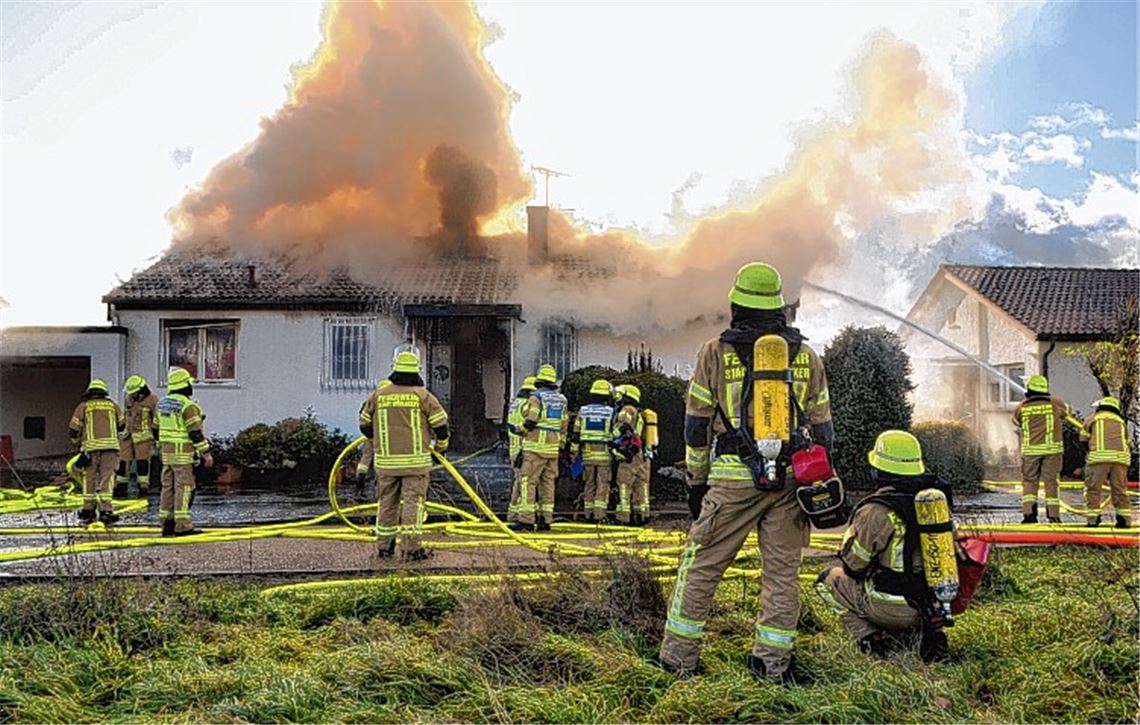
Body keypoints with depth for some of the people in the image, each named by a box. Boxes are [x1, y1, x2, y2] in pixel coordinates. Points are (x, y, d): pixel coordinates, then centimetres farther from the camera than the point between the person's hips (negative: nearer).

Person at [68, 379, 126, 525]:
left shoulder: (83, 406, 8)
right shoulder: (112, 405, 13)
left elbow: (73, 431, 7)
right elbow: (122, 425, 23)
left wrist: (78, 445, 24)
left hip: (91, 447, 0)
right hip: (110, 446, 1)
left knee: (89, 479, 10)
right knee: (106, 480, 0)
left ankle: (88, 511, 15)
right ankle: (105, 511, -7)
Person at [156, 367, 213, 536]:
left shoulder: (162, 403, 12)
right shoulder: (187, 405, -14)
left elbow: (156, 428, 18)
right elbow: (195, 432, -17)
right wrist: (206, 453, -13)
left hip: (166, 452, 8)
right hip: (183, 454, -8)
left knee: (168, 487, 10)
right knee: (184, 487, -6)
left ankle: (166, 524, 13)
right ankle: (182, 526, -7)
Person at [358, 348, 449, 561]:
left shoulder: (379, 393, 2)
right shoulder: (422, 395, -6)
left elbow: (365, 424, 12)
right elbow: (441, 425, -3)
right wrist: (440, 447, 16)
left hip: (385, 460, 3)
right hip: (415, 460, -3)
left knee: (387, 502, 13)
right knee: (413, 501, 1)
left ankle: (384, 546, 20)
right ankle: (411, 547, -1)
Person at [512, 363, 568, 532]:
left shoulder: (536, 397, -8)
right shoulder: (561, 400, 14)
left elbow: (529, 422, -15)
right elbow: (564, 426, 16)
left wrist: (523, 428, 6)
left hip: (536, 445, -7)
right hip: (553, 447, 7)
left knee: (528, 481, -5)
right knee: (548, 482, 10)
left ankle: (526, 520, -9)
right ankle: (546, 520, 11)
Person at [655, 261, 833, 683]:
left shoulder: (716, 352, 1)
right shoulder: (806, 356, 9)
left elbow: (696, 424, 3)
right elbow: (821, 426, 10)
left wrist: (696, 482, 10)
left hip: (734, 478, -2)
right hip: (790, 478, 3)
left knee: (701, 565, 6)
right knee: (783, 570, 10)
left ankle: (678, 657, 11)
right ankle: (772, 663, 14)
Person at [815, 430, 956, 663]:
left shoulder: (876, 511, -20)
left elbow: (852, 566, -9)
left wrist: (852, 528, 11)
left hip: (893, 607, -6)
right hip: (939, 599, 6)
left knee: (827, 580, 14)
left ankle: (869, 636, -2)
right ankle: (927, 628, 13)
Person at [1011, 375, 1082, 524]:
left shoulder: (1022, 407, 0)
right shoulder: (1054, 404, -1)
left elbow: (1016, 422, 17)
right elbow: (1066, 412, 19)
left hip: (1030, 450, 0)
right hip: (1051, 449, 0)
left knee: (1029, 481, 7)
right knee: (1051, 481, 6)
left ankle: (1029, 513, -3)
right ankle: (1053, 515, 6)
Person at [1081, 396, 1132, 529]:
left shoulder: (1092, 419, 18)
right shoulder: (1121, 422, 29)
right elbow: (1127, 444, 27)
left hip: (1099, 457, -4)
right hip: (1120, 457, 4)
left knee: (1092, 488, 1)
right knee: (1120, 489, 11)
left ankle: (1093, 519, -5)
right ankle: (1125, 519, 6)